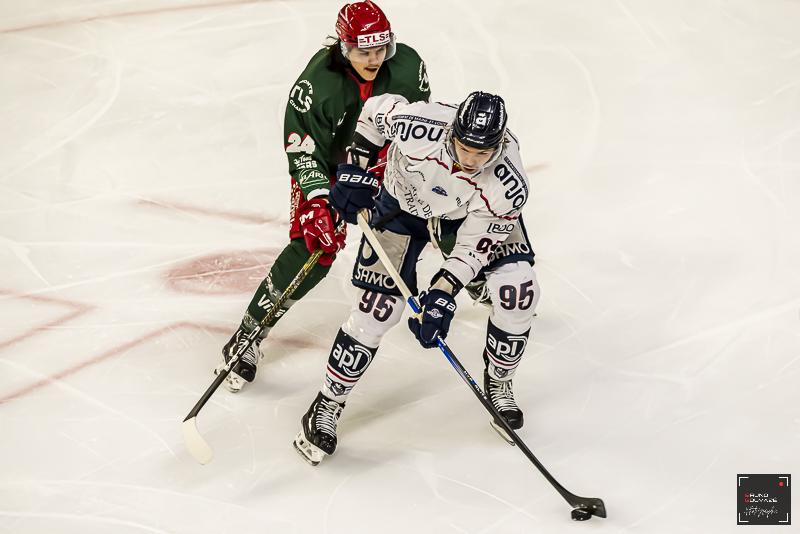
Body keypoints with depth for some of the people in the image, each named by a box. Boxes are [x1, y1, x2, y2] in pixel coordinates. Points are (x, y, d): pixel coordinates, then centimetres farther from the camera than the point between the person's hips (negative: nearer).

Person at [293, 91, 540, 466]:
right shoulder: (419, 127, -38)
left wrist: (442, 293, -34)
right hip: (403, 201, -1)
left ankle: (498, 382, 12)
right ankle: (327, 405, 5)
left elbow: (473, 247, -25)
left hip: (469, 215, 1)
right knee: (379, 306, -11)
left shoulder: (508, 185, -35)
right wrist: (356, 169, -15)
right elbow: (376, 109, -16)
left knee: (517, 290, -15)